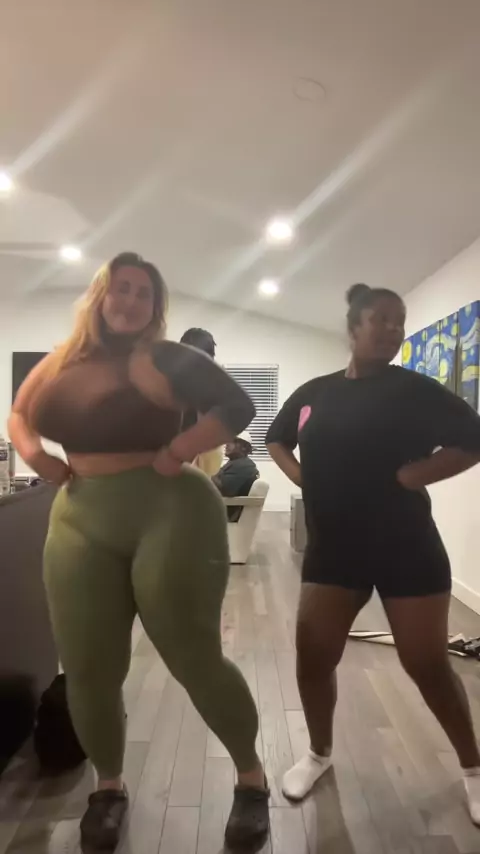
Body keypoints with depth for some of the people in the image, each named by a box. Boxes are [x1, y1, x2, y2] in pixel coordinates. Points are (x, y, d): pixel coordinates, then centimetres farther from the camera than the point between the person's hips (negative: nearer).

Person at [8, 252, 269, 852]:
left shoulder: (165, 360, -5)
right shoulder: (62, 361, 12)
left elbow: (237, 407, -12)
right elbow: (19, 414, 24)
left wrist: (177, 452, -18)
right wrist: (31, 451, 4)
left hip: (168, 517, -5)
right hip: (80, 524, 5)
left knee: (195, 658, 3)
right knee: (88, 670, 10)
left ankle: (251, 776, 29)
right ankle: (108, 786, 38)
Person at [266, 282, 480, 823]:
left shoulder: (413, 389, -5)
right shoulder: (315, 392, 6)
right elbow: (276, 438, 20)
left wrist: (412, 475, -17)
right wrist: (300, 475, 3)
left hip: (405, 547, -3)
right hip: (332, 547, 3)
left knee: (428, 665, 8)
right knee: (312, 657, 6)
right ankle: (319, 754, 34)